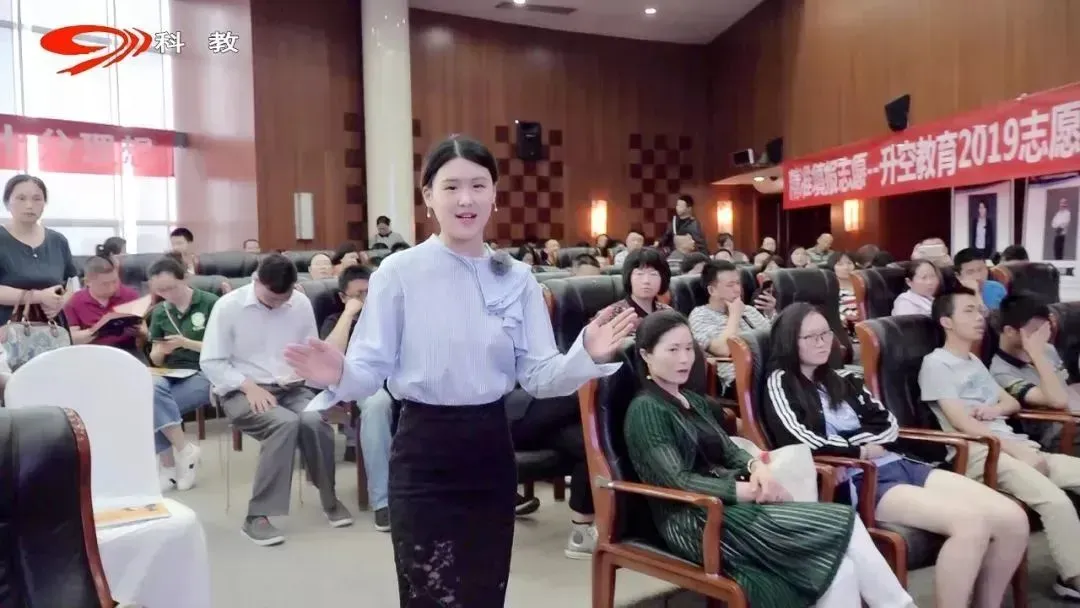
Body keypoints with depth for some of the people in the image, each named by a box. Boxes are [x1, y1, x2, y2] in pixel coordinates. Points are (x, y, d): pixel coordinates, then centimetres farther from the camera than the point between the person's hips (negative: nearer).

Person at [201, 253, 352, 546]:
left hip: (291, 388, 3)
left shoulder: (301, 303, 2)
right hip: (242, 392, -3)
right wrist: (249, 386, -18)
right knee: (285, 422, -33)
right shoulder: (228, 306, -6)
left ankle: (329, 499, -6)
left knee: (313, 419, -29)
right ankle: (257, 516, -22)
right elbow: (210, 363, -6)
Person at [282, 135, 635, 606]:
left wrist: (589, 356, -16)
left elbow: (539, 378, 1)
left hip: (491, 449, 4)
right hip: (424, 453, -3)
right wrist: (340, 376, -29)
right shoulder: (398, 273, -8)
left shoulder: (517, 278, 2)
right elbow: (372, 369, -8)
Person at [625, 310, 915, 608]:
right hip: (697, 521, -8)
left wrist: (756, 466, -10)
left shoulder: (693, 401, 20)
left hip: (727, 505, 8)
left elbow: (728, 451, 13)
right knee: (842, 523, -18)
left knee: (839, 565, -15)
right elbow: (677, 480, -16)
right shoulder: (645, 410, -8)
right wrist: (751, 490, -18)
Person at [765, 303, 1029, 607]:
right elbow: (800, 440, -12)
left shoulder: (843, 379, 21)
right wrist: (860, 450, -2)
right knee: (970, 521, -28)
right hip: (855, 480, -7)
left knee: (1012, 518, -8)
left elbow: (888, 424, 15)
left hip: (898, 464, 7)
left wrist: (862, 441, -5)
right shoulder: (780, 383, 2)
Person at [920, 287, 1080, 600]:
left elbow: (1012, 402, 27)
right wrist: (1016, 450, -17)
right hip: (977, 453, -9)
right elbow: (961, 422, -11)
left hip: (1014, 447, 9)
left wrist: (996, 409, 2)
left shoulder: (976, 362, 24)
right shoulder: (936, 364, -3)